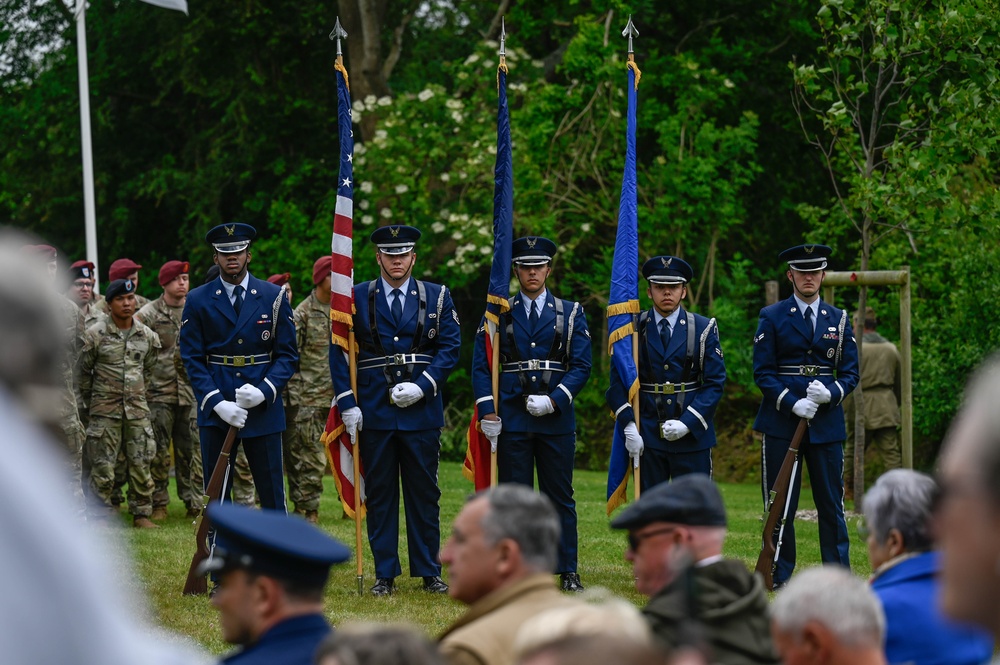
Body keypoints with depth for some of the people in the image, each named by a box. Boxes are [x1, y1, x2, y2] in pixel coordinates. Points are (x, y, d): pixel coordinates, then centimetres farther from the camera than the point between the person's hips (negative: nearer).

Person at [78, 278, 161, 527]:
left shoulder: (147, 336, 6)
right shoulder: (95, 335, -5)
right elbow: (83, 370, 3)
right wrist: (91, 400, 7)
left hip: (138, 410, 3)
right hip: (105, 412, -3)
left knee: (140, 463, 4)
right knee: (103, 465, -3)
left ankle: (142, 513, 12)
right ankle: (102, 515, 4)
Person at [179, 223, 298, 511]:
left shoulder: (274, 298, 4)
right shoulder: (197, 301, 4)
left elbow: (287, 354, 3)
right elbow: (192, 359, 0)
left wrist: (264, 391, -15)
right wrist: (218, 403, -14)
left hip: (264, 409, 0)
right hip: (215, 409, 0)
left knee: (272, 494, 0)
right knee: (216, 495, 4)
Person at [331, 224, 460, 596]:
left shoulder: (437, 297, 6)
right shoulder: (356, 298, 5)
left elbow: (450, 349, 1)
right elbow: (338, 352, 3)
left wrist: (422, 386, -12)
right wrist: (347, 404, -5)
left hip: (422, 410, 0)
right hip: (374, 412, 0)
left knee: (424, 492, 4)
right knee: (379, 494, 3)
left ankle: (429, 572, 11)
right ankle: (385, 575, 9)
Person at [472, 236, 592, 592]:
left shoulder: (570, 313, 8)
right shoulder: (498, 313, 8)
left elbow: (581, 365, 1)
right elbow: (481, 364, 4)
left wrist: (554, 400, -12)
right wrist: (487, 410, -7)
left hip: (556, 417, 0)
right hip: (511, 418, 0)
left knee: (560, 496, 3)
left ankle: (568, 572, 8)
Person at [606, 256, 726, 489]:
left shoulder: (704, 329, 3)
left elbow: (715, 383, -2)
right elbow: (617, 381, 3)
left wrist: (687, 423, -13)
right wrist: (628, 425, -10)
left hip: (692, 436, -1)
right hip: (646, 437, 1)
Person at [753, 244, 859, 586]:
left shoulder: (839, 320, 11)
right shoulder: (772, 318, 3)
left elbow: (850, 373, 9)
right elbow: (762, 372, -1)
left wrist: (831, 394, -12)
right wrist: (792, 404, -15)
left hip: (827, 423, 2)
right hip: (781, 423, -2)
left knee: (831, 503, 2)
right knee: (779, 506, 1)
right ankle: (779, 578, 9)